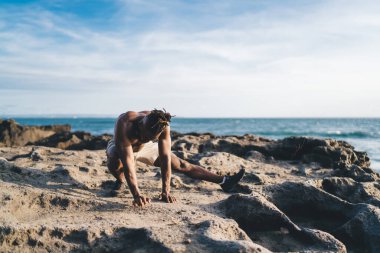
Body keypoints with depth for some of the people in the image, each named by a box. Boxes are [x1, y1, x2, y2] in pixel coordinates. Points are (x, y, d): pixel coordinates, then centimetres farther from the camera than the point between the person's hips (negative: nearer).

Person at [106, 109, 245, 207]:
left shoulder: (163, 127, -33)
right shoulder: (125, 123, -44)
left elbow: (165, 158, -31)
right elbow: (127, 160, -48)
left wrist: (166, 191, -36)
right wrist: (136, 194, -54)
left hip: (145, 148, 2)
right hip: (120, 147, -2)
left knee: (181, 164, -2)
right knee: (115, 161, -40)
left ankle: (224, 182, 6)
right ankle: (120, 181, -5)